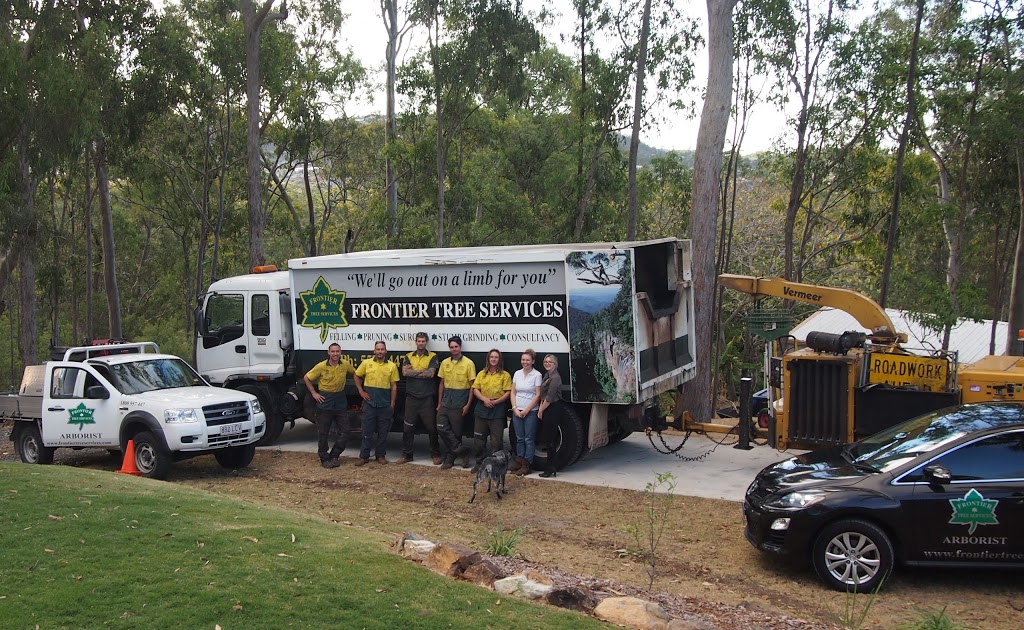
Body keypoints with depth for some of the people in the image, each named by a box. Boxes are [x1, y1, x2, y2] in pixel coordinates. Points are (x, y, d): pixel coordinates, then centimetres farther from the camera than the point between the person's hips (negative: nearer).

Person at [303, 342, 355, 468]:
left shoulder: (345, 364, -3)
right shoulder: (321, 366, -11)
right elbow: (306, 378, -1)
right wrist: (314, 393, -4)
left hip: (340, 401, 3)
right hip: (325, 401, -3)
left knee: (345, 431, 3)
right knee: (323, 433, 4)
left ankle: (334, 456, 16)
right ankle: (324, 459, 16)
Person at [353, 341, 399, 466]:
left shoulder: (391, 366, 1)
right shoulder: (366, 363, 1)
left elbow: (394, 386, 4)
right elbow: (357, 376, 13)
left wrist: (392, 404, 2)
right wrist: (361, 391, 3)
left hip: (385, 404, 1)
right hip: (369, 403, -1)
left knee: (383, 432, 7)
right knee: (367, 431, 3)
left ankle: (380, 455, 19)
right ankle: (364, 456, 10)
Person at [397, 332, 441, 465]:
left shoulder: (432, 357, 3)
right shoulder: (408, 357, 10)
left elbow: (431, 374, -12)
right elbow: (405, 372, -6)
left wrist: (413, 372, -8)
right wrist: (422, 371, -10)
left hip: (427, 398, -2)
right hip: (411, 396, 2)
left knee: (431, 427, 3)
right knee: (408, 427, 5)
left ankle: (436, 455, 15)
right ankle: (406, 455, 16)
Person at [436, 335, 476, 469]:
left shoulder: (468, 363, -6)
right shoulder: (445, 363, 8)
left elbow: (472, 386, -5)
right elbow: (442, 383, 14)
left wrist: (468, 405, -10)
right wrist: (439, 403, 11)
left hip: (459, 405, -5)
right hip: (446, 402, 5)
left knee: (456, 432, 1)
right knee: (441, 428, -5)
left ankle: (450, 459, 14)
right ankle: (462, 451, 3)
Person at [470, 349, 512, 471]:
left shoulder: (504, 375, -1)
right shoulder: (482, 374, 9)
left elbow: (508, 392, -5)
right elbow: (475, 390, 6)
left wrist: (496, 401, -16)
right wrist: (484, 399, -11)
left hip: (498, 409, -4)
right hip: (482, 409, 4)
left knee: (497, 440, -1)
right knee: (480, 438, 9)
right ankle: (480, 462, 20)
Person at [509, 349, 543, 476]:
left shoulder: (537, 375, -6)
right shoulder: (517, 374, 8)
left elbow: (538, 395, -8)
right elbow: (513, 393, 9)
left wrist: (526, 410, -10)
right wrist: (515, 408, -4)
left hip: (530, 412, -4)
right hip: (517, 411, 4)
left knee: (529, 440, -1)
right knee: (519, 439, 9)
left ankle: (526, 465, 3)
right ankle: (519, 463, 15)